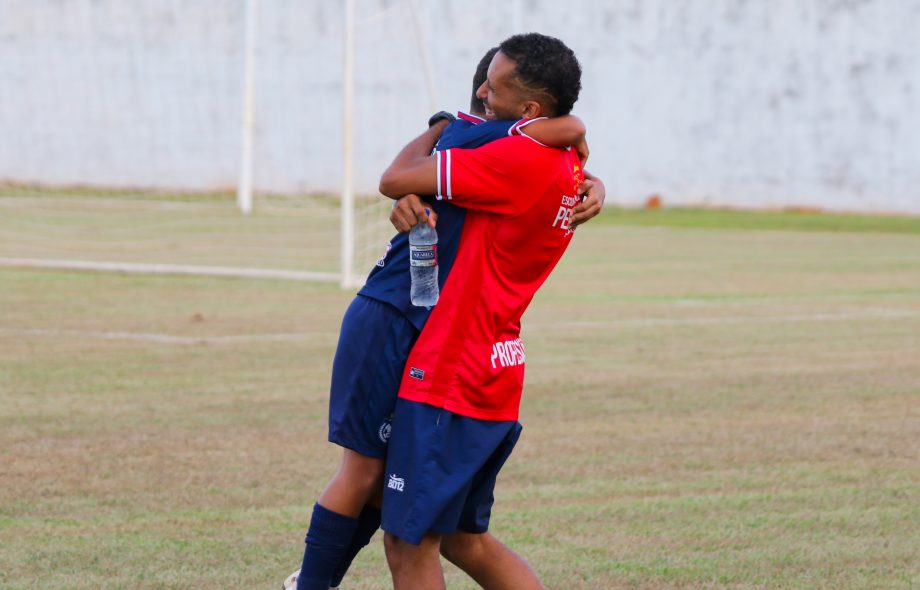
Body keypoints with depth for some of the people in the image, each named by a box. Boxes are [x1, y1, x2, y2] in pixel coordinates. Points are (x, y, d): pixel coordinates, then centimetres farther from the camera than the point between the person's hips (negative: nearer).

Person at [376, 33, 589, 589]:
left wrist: (439, 127, 2)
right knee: (462, 539, 19)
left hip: (449, 380, -9)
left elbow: (396, 179, -15)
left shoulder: (521, 161, -21)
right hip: (496, 381, 9)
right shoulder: (570, 166, 8)